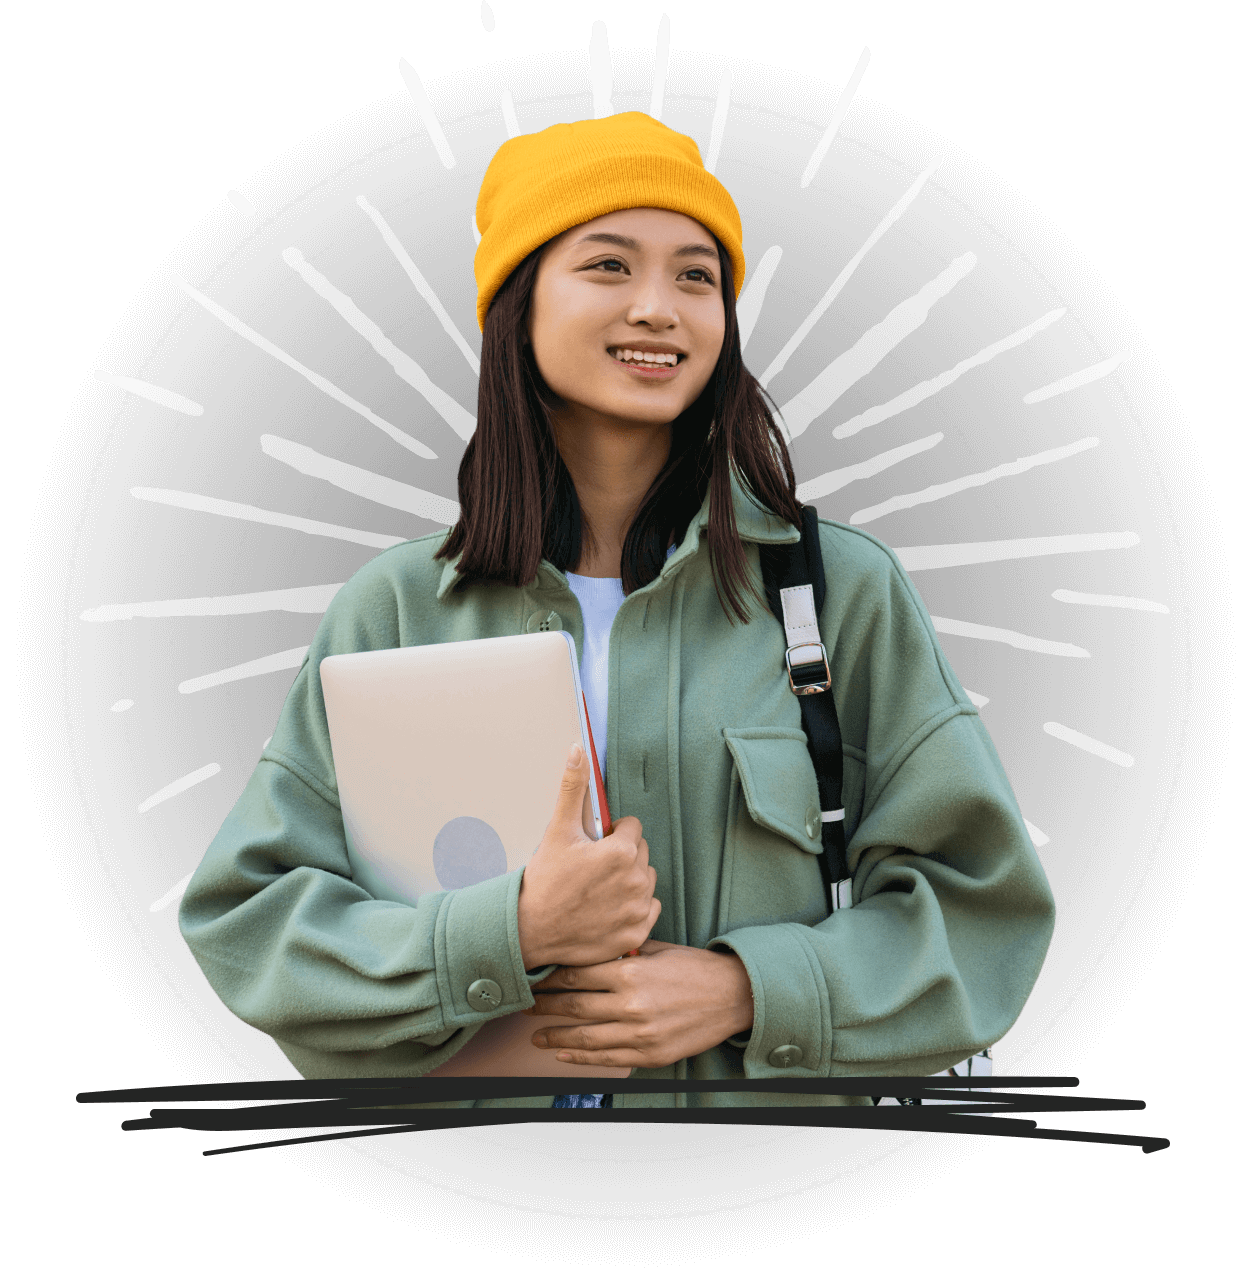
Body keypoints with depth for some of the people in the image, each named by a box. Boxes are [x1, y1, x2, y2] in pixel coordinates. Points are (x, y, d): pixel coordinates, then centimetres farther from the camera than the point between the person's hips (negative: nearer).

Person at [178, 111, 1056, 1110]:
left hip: (756, 1088, 0)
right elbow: (243, 918, -7)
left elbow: (979, 897, -5)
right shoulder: (397, 604, -7)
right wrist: (509, 934, -21)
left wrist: (752, 989, -19)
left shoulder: (844, 588, -8)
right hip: (470, 1090, 1)